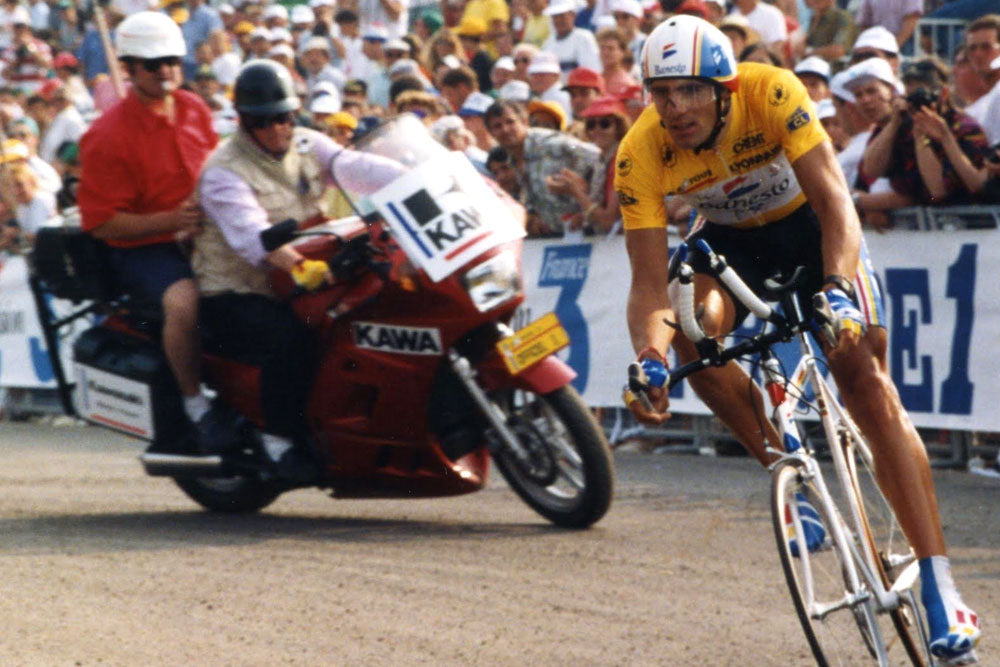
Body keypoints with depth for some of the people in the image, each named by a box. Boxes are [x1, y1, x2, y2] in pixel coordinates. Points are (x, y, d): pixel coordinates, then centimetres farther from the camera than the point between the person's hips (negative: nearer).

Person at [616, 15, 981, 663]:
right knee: (693, 326, -31)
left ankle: (939, 583, -22)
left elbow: (835, 202, -36)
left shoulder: (772, 93, -33)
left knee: (864, 377, -19)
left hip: (807, 226, -2)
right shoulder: (640, 155, -27)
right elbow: (649, 286, -28)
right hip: (728, 239, 2)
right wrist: (649, 358, -48)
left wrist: (838, 290, -54)